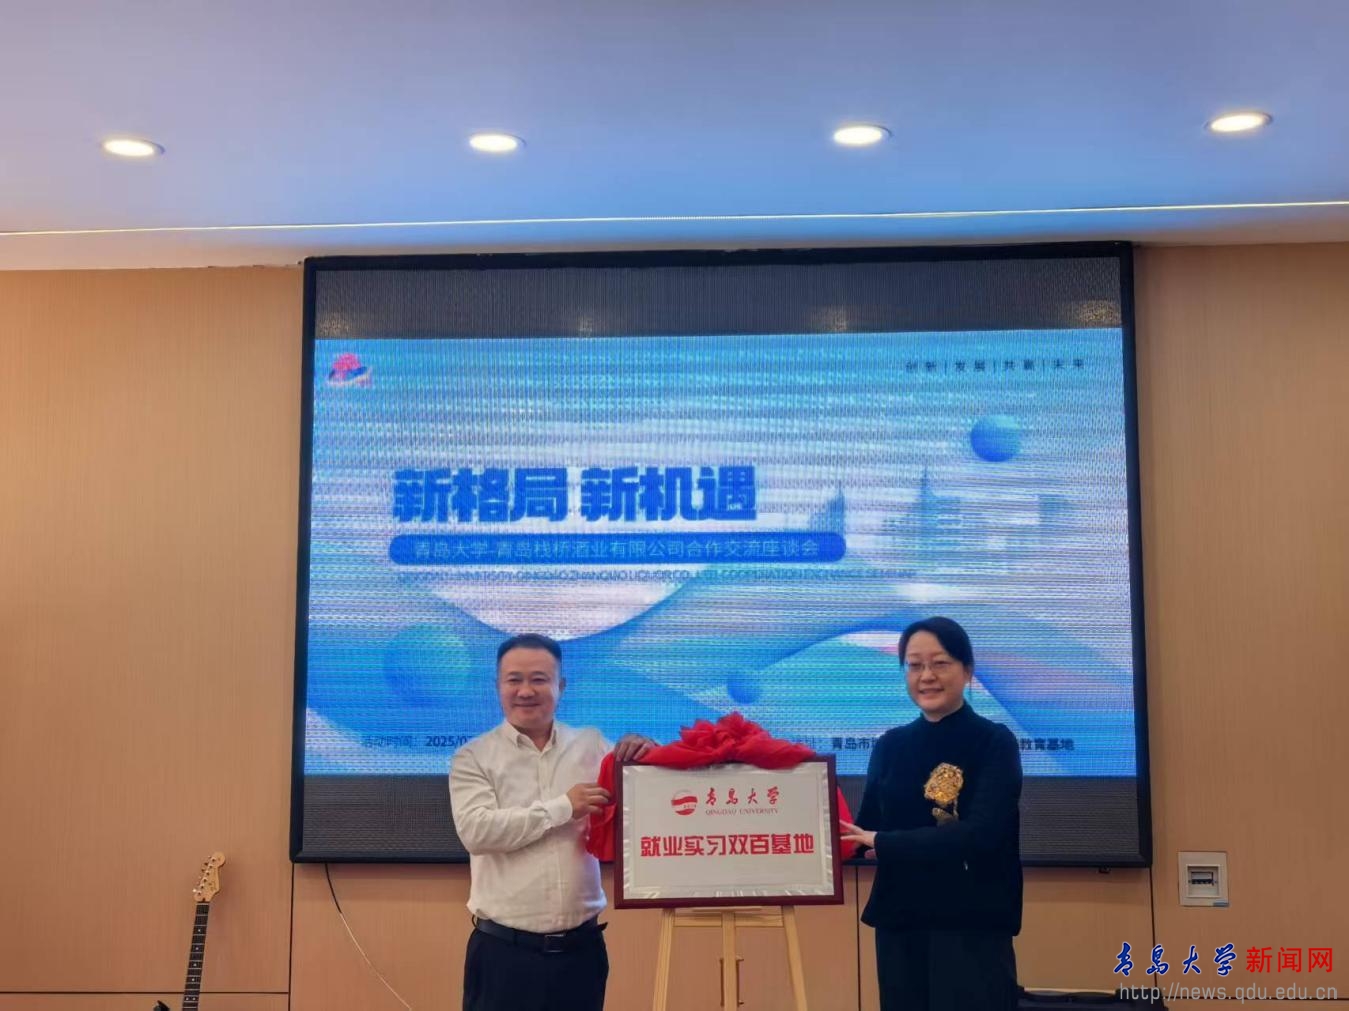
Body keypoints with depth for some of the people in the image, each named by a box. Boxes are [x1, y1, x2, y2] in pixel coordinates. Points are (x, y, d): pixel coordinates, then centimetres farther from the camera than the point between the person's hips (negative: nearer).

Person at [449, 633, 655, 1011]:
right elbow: (476, 830, -16)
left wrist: (643, 759, -13)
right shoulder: (474, 757, -1)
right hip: (504, 949, -3)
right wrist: (562, 808, -16)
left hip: (581, 946, 3)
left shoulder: (592, 745, 7)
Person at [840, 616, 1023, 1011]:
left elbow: (979, 836, -17)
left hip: (972, 926, -4)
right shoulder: (891, 746, 8)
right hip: (899, 922, 4)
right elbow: (866, 828, 6)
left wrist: (884, 843, -19)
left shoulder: (995, 743, -5)